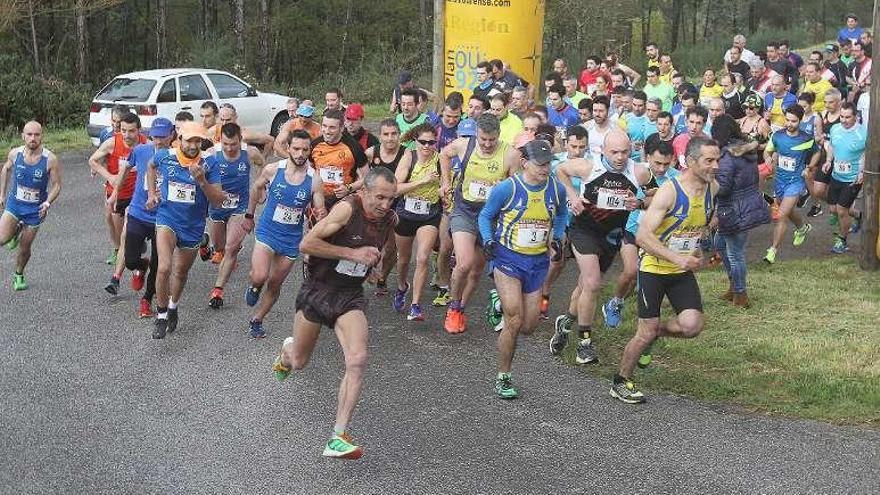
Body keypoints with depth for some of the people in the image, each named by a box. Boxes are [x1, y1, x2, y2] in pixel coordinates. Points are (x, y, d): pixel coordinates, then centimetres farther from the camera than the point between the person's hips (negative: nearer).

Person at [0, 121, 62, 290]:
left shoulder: (50, 159, -18)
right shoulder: (15, 153, -10)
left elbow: (56, 185, -9)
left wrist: (48, 202, -26)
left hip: (36, 209, -1)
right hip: (14, 204, 1)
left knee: (25, 248, 9)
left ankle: (19, 275, 37)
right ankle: (16, 232, 17)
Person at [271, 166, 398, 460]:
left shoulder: (391, 219, -1)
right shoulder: (347, 208, -20)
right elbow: (306, 244, -24)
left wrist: (373, 257, 6)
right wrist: (352, 253, -23)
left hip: (350, 296, 3)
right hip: (317, 289, -3)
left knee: (357, 361, -20)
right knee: (298, 363, 14)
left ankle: (338, 438, -18)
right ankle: (287, 351, 55)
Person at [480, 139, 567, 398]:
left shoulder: (556, 189, -2)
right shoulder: (507, 188, -13)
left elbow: (561, 215, 20)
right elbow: (485, 215, 2)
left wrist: (556, 239, 6)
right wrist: (488, 241, -13)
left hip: (538, 261, 4)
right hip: (508, 259, -4)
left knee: (529, 326, 6)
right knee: (514, 322, -12)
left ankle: (501, 300, 39)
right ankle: (503, 378, 5)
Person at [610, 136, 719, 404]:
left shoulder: (712, 189, -1)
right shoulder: (669, 191, -22)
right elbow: (642, 235, -28)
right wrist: (677, 258, -35)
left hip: (683, 271, 5)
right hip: (654, 269, -5)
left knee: (692, 325, -14)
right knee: (645, 333, -1)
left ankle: (657, 331, 19)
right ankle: (620, 383, 20)